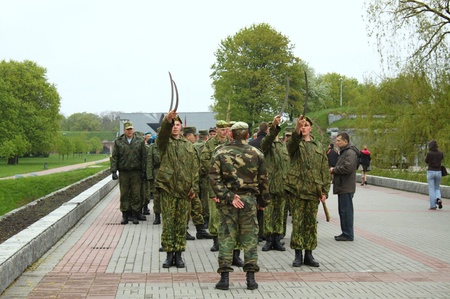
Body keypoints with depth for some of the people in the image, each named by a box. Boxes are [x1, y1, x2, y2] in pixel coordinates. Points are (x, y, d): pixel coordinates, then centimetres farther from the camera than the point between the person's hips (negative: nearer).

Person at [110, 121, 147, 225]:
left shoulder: (140, 140, 4)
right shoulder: (118, 141, 5)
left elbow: (144, 157, 5)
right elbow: (114, 157, 5)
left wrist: (143, 171, 0)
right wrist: (113, 171, -3)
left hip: (136, 172, -1)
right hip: (123, 172, 1)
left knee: (136, 194, 0)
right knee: (124, 194, 4)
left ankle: (135, 214, 7)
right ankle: (125, 214, 12)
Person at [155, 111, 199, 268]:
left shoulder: (188, 144, 12)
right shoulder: (164, 142, 4)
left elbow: (194, 167, 9)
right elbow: (163, 132, -21)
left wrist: (194, 187, 0)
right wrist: (168, 119, -41)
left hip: (184, 189, 2)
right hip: (167, 188, -2)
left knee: (181, 223, 6)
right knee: (168, 222, 0)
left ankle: (178, 255, 14)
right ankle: (169, 254, 9)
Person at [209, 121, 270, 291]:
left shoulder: (220, 153, -1)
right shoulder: (256, 154, 1)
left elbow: (214, 178, -9)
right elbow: (263, 180, 5)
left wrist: (227, 196, -11)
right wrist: (263, 201, 15)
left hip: (228, 201, 0)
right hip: (249, 200, 0)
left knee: (226, 237, 5)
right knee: (250, 238, 7)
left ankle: (224, 277, 4)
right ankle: (250, 277, 7)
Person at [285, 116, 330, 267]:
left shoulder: (318, 146, 14)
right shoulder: (295, 143, 4)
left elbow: (325, 170, 13)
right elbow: (292, 144, -24)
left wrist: (325, 190, 5)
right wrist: (296, 131, -44)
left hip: (313, 190, 3)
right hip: (296, 189, -3)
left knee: (311, 223, 7)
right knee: (297, 222, 0)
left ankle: (309, 254, 15)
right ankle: (298, 255, 7)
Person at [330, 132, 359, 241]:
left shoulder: (350, 153, -13)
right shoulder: (343, 152, 21)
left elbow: (347, 168, -26)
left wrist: (334, 170, -12)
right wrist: (334, 170, 7)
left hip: (346, 188, -11)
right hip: (343, 187, 11)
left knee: (346, 211, -7)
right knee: (343, 211, 14)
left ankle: (348, 235, -3)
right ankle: (345, 233, 21)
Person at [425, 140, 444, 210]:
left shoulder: (429, 153, -11)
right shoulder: (441, 153, 1)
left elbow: (426, 161, 5)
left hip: (430, 172, -3)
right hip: (438, 172, 3)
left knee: (431, 189, 3)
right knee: (437, 188, 20)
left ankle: (433, 206, 0)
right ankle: (438, 199, -8)